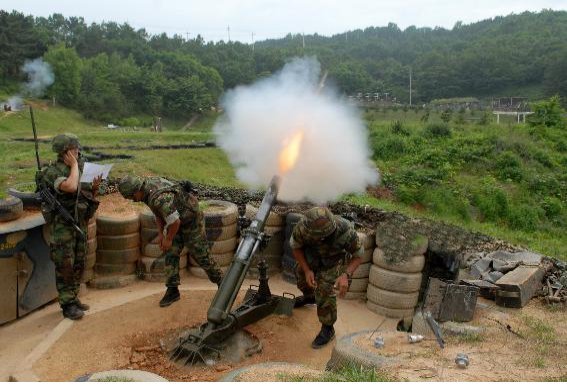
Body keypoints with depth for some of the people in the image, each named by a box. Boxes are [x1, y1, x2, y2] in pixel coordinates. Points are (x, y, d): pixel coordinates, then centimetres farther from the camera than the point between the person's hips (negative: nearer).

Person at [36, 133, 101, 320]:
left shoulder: (82, 167, 6)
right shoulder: (52, 172, -15)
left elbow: (88, 196, 15)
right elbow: (71, 187, -35)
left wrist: (94, 188, -8)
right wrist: (74, 165, -21)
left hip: (80, 223, 7)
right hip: (62, 225, -7)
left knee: (78, 264, 13)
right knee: (65, 266, -2)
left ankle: (73, 298, 26)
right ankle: (68, 305, 7)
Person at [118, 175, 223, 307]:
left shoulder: (159, 198, -36)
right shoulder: (148, 184, -4)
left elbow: (175, 221, -32)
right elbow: (159, 212, 9)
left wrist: (169, 239, -15)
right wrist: (160, 234, 5)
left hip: (192, 221, -9)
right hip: (177, 220, 9)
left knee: (201, 255, 4)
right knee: (171, 254, 2)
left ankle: (220, 282, 24)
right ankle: (172, 291, 9)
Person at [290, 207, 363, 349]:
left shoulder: (346, 231, -43)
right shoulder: (302, 227, -38)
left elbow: (358, 255, -23)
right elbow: (295, 246, -15)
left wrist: (346, 275, -39)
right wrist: (307, 270, -23)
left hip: (335, 259, -4)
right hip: (312, 255, 4)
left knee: (325, 292, -18)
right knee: (301, 272, 22)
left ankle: (327, 329, 5)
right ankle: (309, 297, 56)